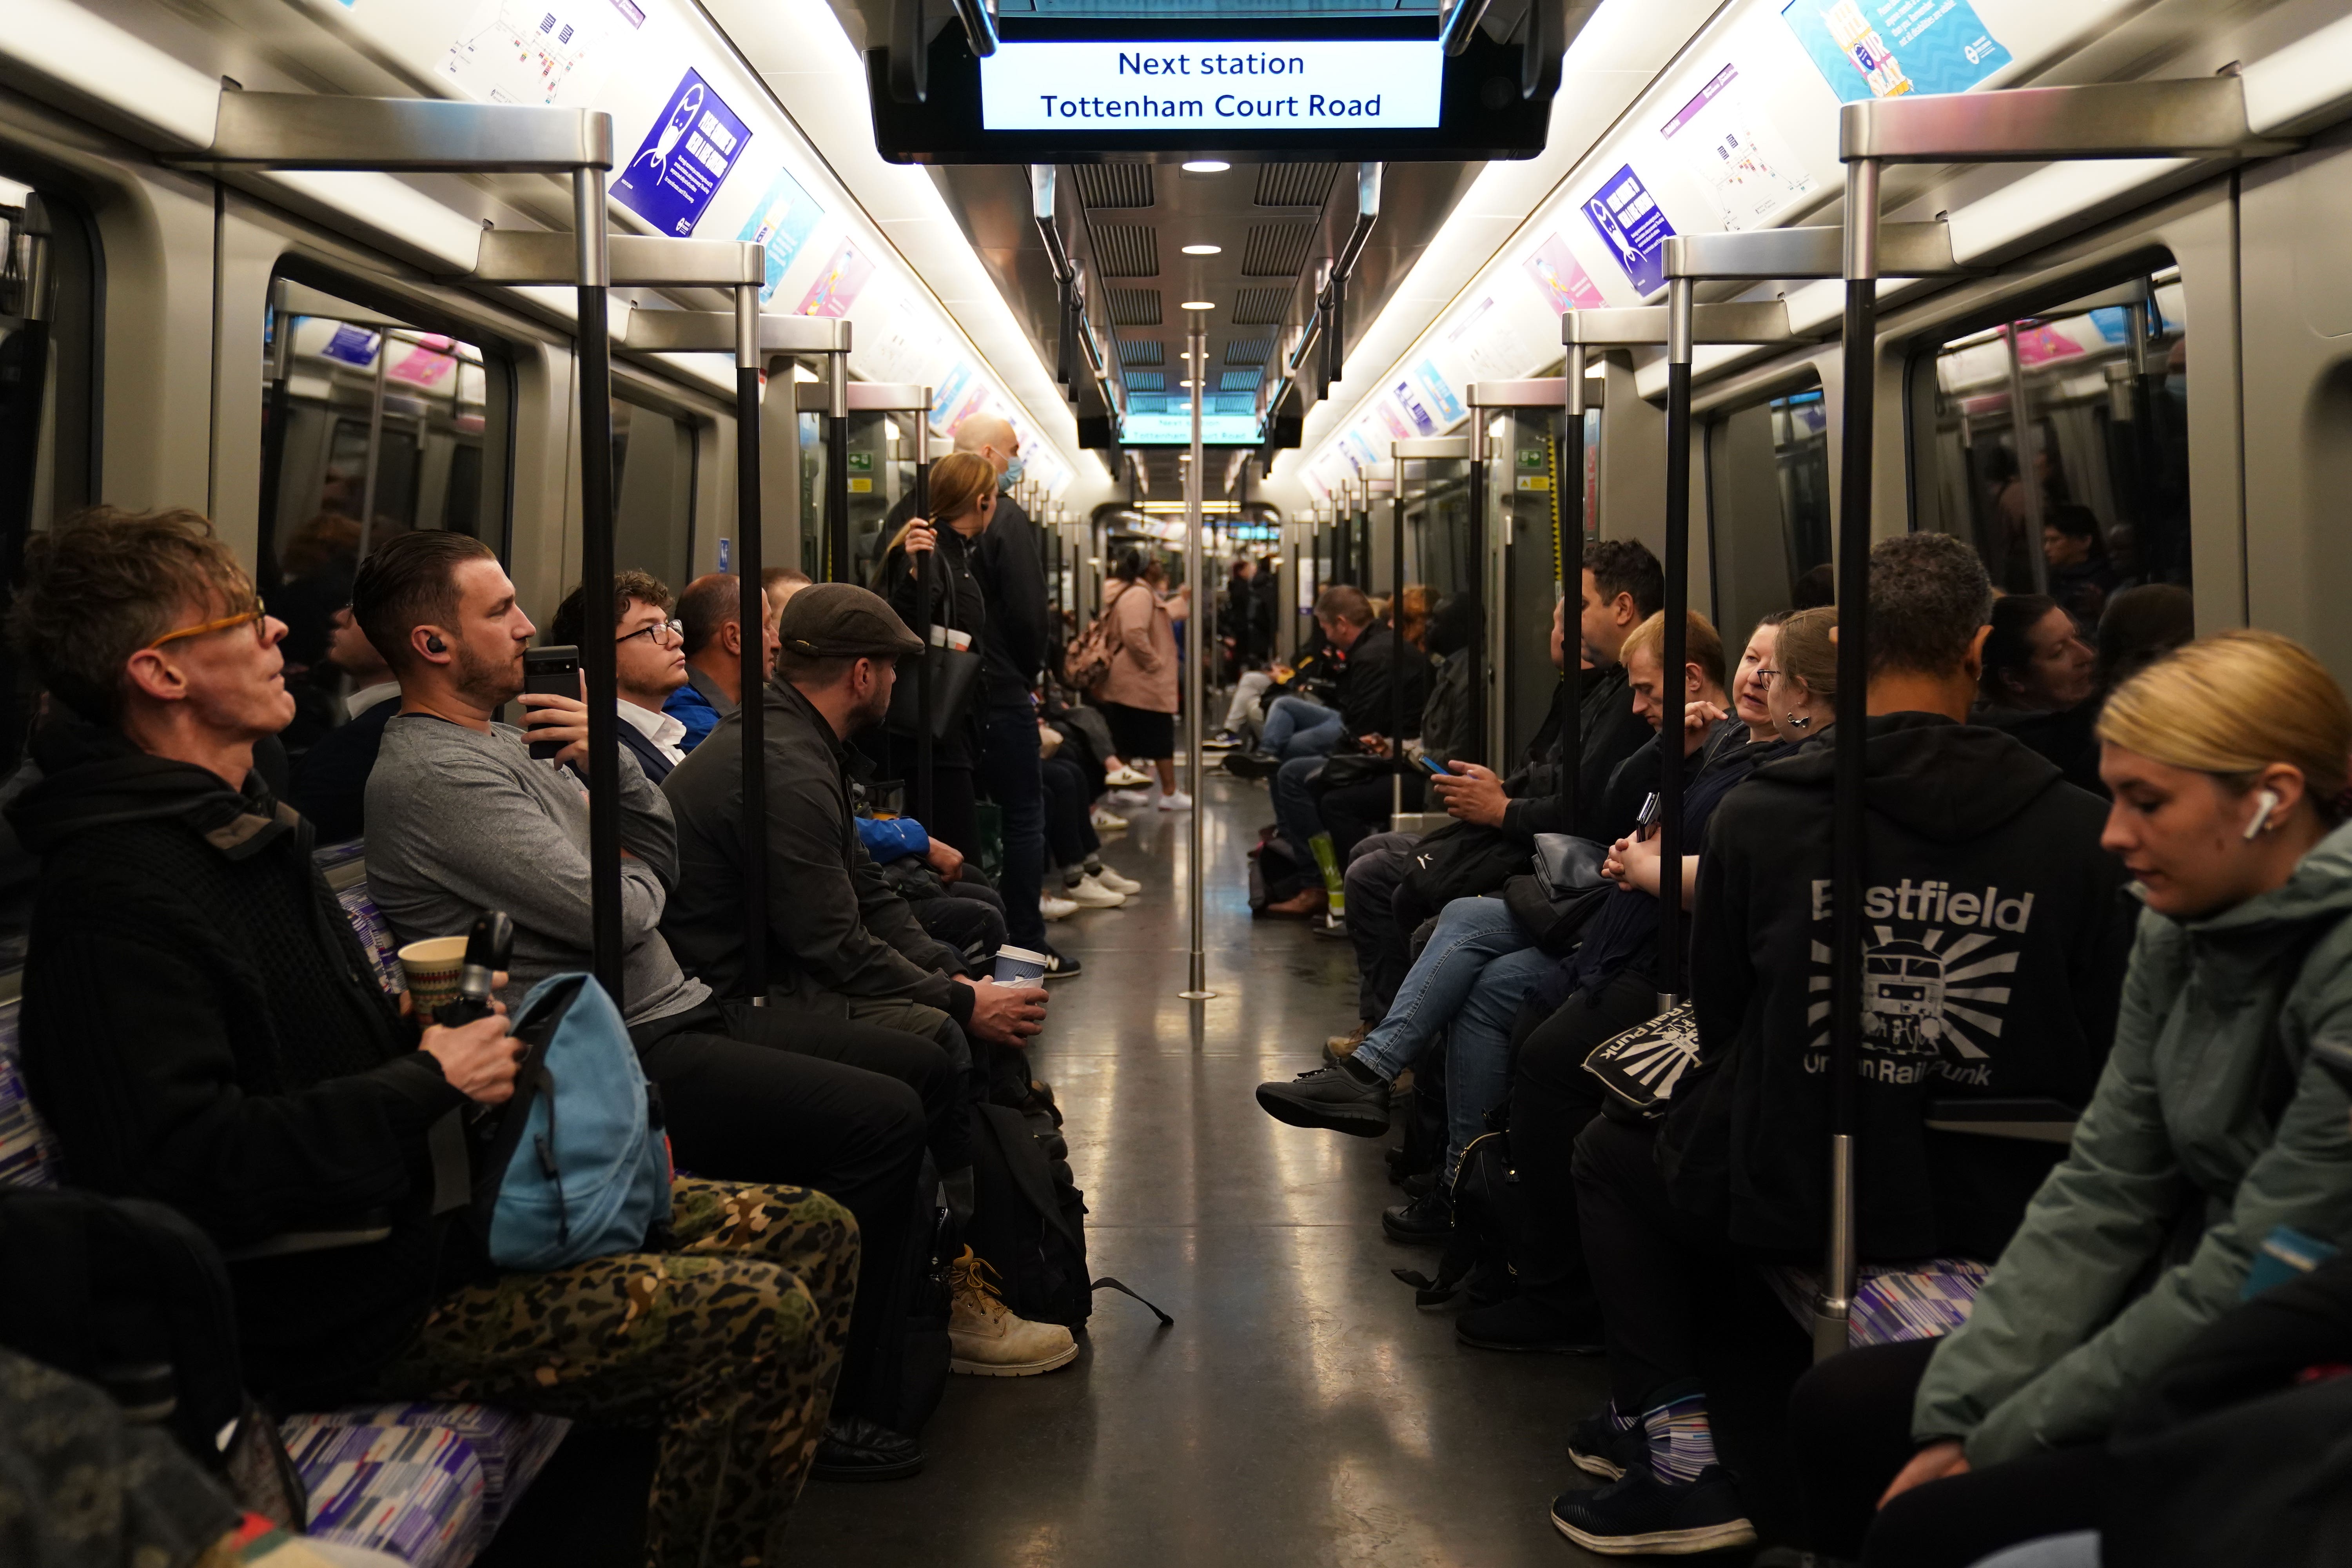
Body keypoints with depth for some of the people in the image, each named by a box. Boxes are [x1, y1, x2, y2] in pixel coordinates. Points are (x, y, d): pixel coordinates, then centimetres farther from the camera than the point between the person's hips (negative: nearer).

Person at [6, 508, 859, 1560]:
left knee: (814, 1235, 3)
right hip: (341, 1308, -10)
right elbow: (180, 1167, -28)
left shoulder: (239, 822, 16)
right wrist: (428, 1086, -19)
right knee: (761, 1322, -24)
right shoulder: (116, 890, -19)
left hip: (426, 1204, 10)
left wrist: (426, 1028, 8)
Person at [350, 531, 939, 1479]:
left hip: (676, 1014, 10)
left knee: (925, 1070, 7)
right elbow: (620, 914, -21)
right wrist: (637, 878, 2)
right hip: (619, 1063, -10)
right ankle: (841, 1412, -8)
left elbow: (665, 854, 16)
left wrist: (613, 762, -1)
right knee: (880, 1116, -22)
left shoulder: (509, 743, 16)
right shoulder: (432, 772, -15)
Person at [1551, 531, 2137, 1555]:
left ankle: (1678, 1445, 16)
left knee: (1610, 1155, 26)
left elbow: (1716, 1019, -1)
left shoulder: (1760, 814, -13)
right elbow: (2107, 1056, -2)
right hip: (1998, 1207, 3)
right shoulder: (2080, 833, -10)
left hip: (1793, 1198, -3)